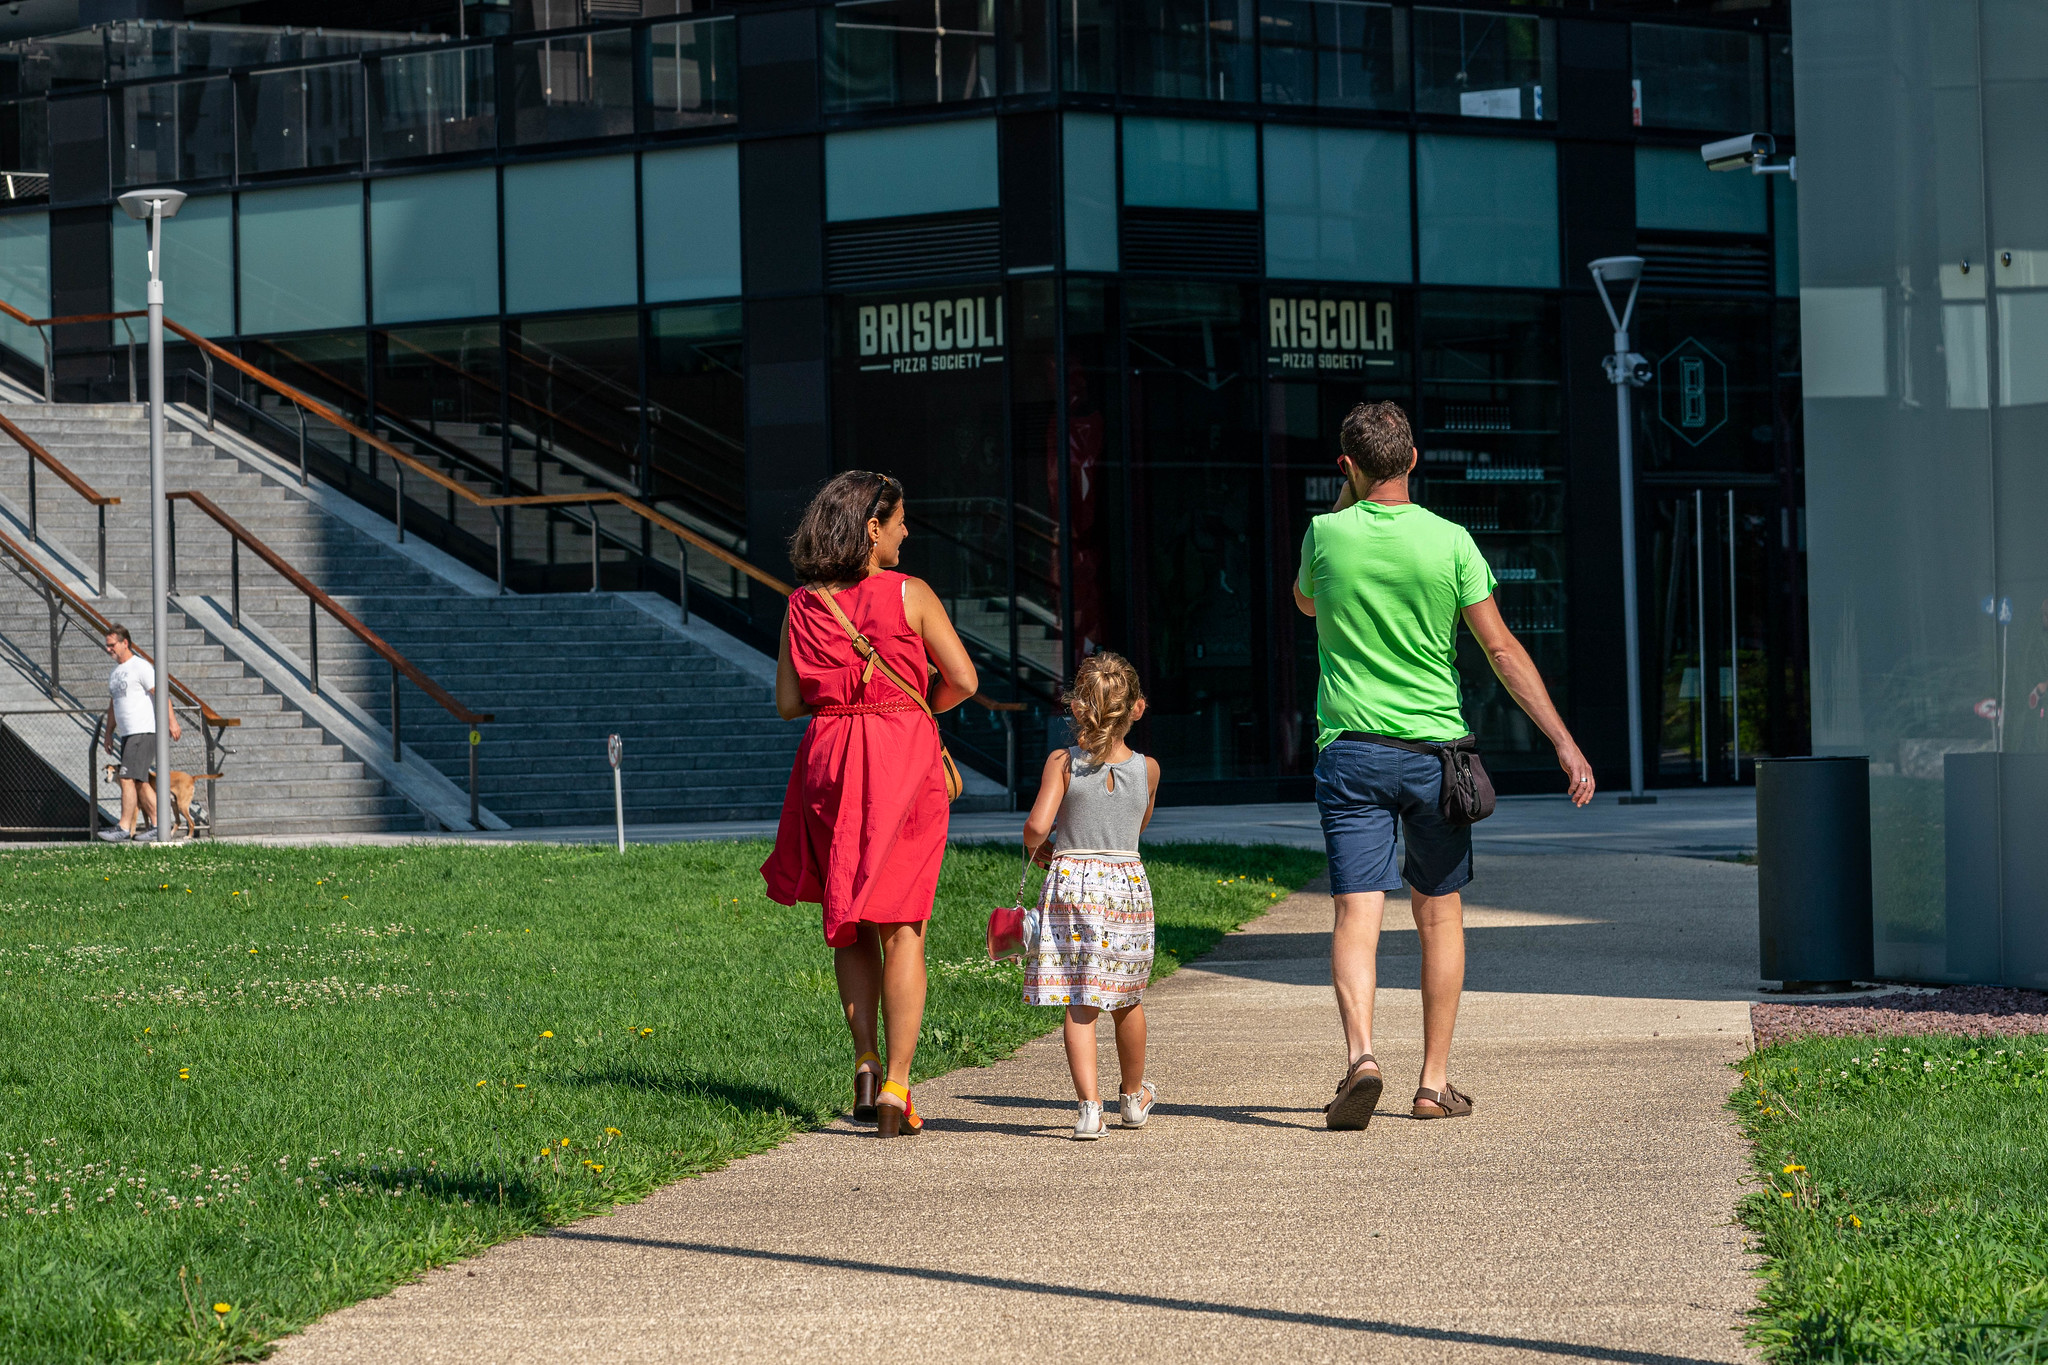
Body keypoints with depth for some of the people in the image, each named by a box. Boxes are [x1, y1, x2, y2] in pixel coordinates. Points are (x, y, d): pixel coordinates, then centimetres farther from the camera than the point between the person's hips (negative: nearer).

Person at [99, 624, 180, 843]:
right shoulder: (115, 672, 19)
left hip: (144, 732, -9)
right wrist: (109, 733, 23)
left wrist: (172, 721, -21)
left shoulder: (140, 667, -9)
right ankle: (156, 825, 11)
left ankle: (124, 828, -14)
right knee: (140, 783, 7)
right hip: (127, 734, 9)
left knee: (127, 779, -14)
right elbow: (113, 704, 26)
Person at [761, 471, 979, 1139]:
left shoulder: (803, 606, 5)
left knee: (849, 923, 18)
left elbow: (788, 703, 5)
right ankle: (896, 1088, -6)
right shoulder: (908, 595, -5)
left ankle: (866, 1066, 11)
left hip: (829, 760, 3)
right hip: (904, 758, -3)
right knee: (902, 928, 0)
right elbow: (962, 680, -6)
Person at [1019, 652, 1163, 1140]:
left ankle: (1089, 1104, -14)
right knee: (1127, 1000, 19)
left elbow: (1037, 825, -14)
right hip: (1128, 885, 2)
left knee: (1079, 1005, -1)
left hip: (1070, 884, -2)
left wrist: (1037, 849, 7)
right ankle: (1133, 1095, 36)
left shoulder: (1063, 762, -6)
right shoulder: (1147, 769, 2)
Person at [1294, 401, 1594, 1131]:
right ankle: (1435, 1081, 16)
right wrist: (1564, 742, -5)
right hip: (1433, 746, 0)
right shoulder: (1450, 542, -5)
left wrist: (1346, 507, 23)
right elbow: (1501, 649, -7)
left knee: (1356, 913, -5)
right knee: (1440, 914, 13)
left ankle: (1361, 1053, -28)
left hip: (1349, 749, 0)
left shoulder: (1326, 535, -3)